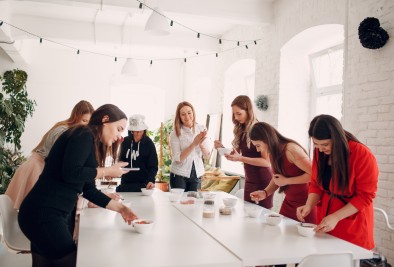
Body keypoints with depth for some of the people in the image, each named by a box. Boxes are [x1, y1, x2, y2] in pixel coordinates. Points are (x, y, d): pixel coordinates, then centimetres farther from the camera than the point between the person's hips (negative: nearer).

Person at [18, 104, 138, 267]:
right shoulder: (84, 135, -10)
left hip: (55, 214, 9)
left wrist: (119, 208, 12)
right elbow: (70, 173, -24)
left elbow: (88, 190, 16)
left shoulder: (91, 143, 16)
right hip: (42, 214, -9)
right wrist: (107, 171, -12)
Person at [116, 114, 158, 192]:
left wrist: (151, 180, -28)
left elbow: (153, 166, -10)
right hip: (125, 184, 4)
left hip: (142, 185, -4)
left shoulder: (149, 144, -7)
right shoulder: (125, 142, 4)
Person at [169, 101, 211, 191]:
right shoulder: (175, 134, -8)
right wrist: (194, 144, -24)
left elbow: (207, 155, -3)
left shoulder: (202, 129, -1)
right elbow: (177, 159, -15)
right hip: (179, 175, -2)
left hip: (196, 175, 3)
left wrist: (201, 144, -23)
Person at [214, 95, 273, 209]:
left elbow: (267, 162, -20)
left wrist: (241, 158, -27)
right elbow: (236, 155, 8)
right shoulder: (240, 131, 4)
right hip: (249, 181, 7)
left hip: (263, 182, -7)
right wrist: (223, 148, -10)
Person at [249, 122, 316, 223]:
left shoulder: (291, 149, -22)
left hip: (305, 204, -7)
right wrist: (265, 192, -3)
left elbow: (313, 174, -23)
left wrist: (286, 181, -21)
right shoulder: (273, 153, 3)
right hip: (289, 202, 7)